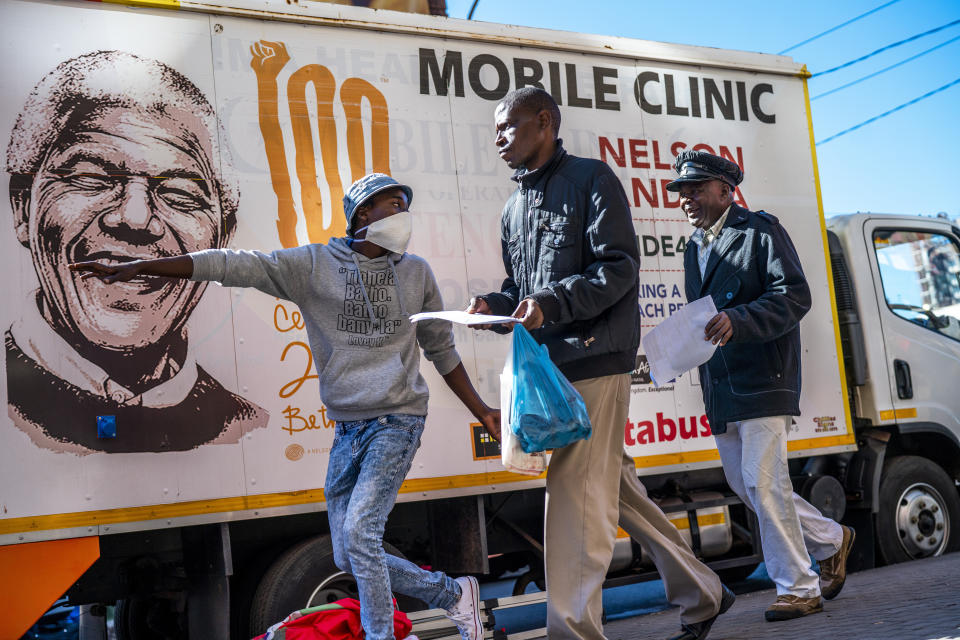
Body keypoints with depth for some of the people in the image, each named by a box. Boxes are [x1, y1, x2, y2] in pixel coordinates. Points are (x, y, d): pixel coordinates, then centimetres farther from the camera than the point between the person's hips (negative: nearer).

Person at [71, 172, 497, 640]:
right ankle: (452, 594, 26)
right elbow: (233, 265, -7)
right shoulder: (314, 265, 1)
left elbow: (441, 349, 16)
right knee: (349, 560, 7)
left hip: (397, 420, -2)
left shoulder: (416, 272, 6)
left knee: (359, 534, -18)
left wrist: (480, 411, 15)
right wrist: (137, 267, -13)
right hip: (347, 427, 3)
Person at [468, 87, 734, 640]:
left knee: (576, 495, -10)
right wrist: (494, 305, 2)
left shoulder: (592, 179, -3)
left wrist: (551, 303, -23)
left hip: (595, 360, -8)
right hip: (553, 364, 8)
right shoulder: (515, 208, 20)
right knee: (617, 489, 14)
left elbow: (619, 267, -12)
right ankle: (702, 595, 27)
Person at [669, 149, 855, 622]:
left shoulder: (760, 231, -4)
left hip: (762, 381, -8)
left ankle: (798, 588, 3)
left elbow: (795, 297, -15)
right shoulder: (695, 249, 20)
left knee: (762, 482, -11)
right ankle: (830, 539, 33)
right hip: (720, 388, 9)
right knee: (745, 485, 12)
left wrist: (736, 322, -28)